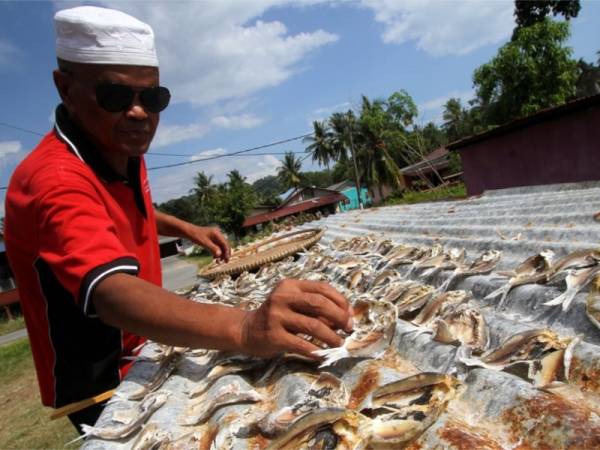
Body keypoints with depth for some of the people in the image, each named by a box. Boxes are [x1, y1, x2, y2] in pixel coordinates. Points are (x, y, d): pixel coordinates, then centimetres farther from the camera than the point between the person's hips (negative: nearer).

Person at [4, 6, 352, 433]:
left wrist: (184, 228, 3)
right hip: (100, 386, -8)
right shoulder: (55, 181, -33)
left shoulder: (125, 153, -3)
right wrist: (244, 329, -65)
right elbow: (115, 293, -49)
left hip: (143, 355, 8)